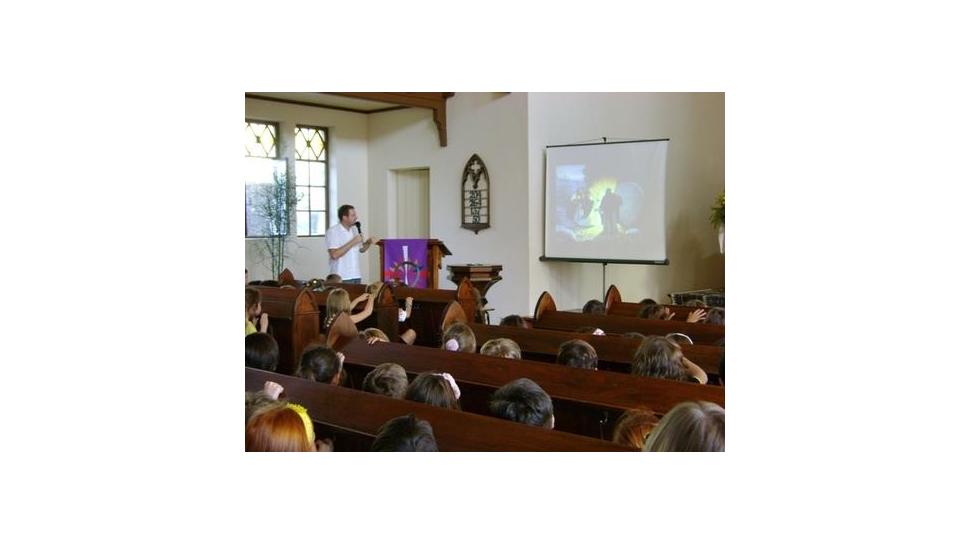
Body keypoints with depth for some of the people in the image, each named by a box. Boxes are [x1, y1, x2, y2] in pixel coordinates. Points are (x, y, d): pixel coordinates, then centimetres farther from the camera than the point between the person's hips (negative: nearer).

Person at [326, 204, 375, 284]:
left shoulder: (354, 229, 12)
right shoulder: (332, 232, -10)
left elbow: (361, 249, 22)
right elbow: (334, 255, -20)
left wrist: (368, 242, 1)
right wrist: (352, 242, -18)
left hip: (356, 276, 7)